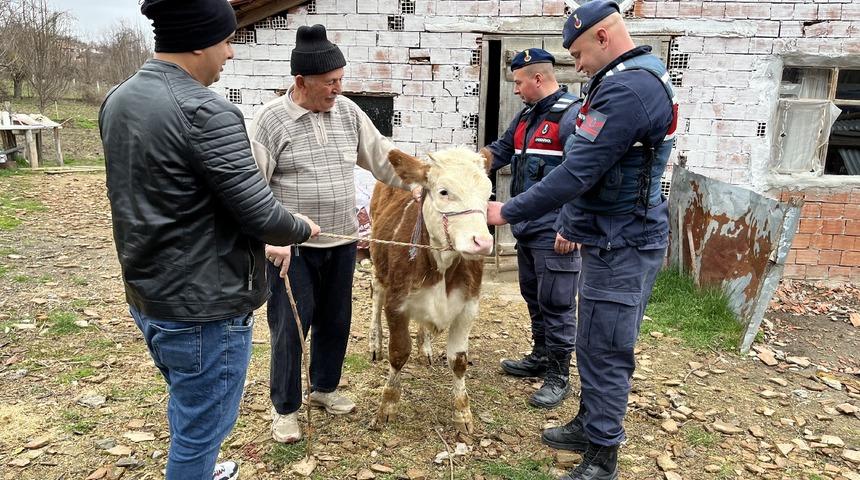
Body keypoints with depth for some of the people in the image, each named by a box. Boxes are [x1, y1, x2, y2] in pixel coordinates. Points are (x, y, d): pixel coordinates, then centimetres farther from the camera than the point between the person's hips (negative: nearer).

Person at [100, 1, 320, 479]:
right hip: (204, 309, -9)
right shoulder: (205, 111, -23)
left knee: (186, 406, 29)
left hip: (145, 298, 9)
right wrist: (303, 227, -2)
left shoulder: (117, 101, 5)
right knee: (201, 426, 10)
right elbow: (261, 215, -23)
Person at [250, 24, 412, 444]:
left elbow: (383, 159, 10)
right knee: (289, 327, 4)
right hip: (291, 247, -5)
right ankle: (284, 408, 23)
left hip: (341, 242, 5)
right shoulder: (270, 119, -11)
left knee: (335, 322, 16)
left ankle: (323, 388, 39)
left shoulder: (348, 112, 3)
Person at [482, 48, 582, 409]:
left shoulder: (572, 114, -13)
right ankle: (541, 356, 34)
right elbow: (501, 150, 23)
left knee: (555, 304, -2)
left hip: (554, 231, -9)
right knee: (533, 297, 18)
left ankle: (558, 376, 10)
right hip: (526, 227, 9)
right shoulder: (527, 115, 16)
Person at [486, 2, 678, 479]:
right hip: (613, 237, 10)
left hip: (620, 246, -10)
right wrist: (574, 223, 23)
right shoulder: (641, 77, 14)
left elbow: (577, 172, -24)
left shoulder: (627, 89, -21)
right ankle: (589, 425, 35)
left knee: (603, 350, -1)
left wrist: (508, 212, -15)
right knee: (597, 344, 19)